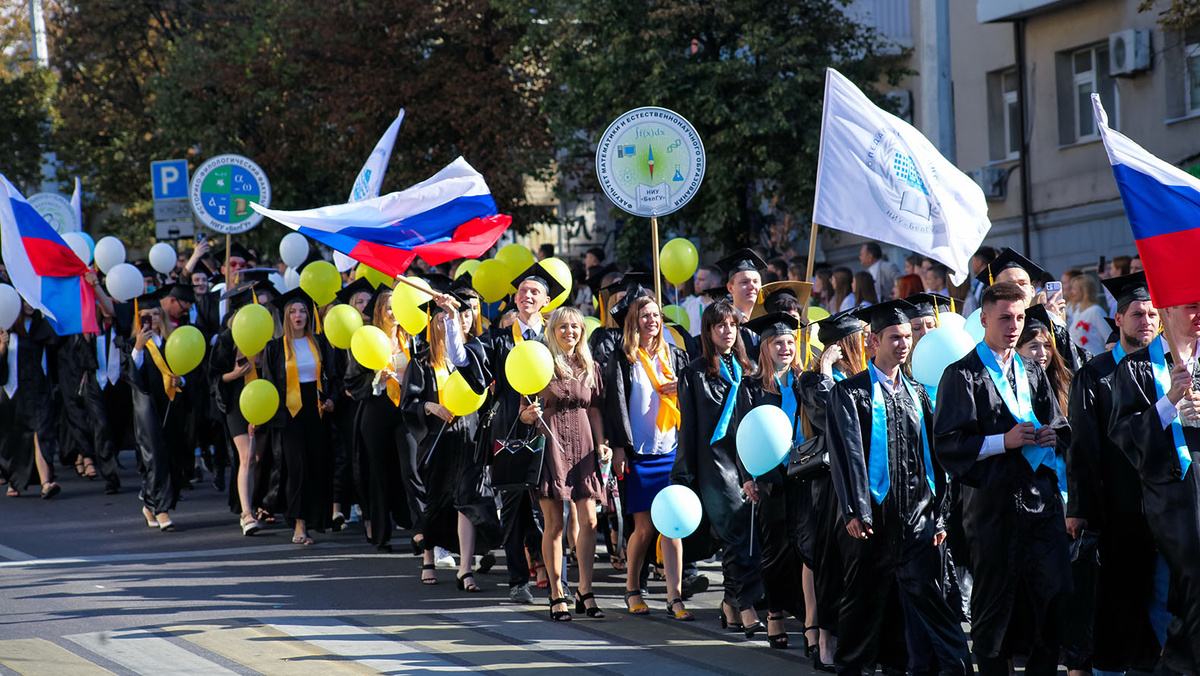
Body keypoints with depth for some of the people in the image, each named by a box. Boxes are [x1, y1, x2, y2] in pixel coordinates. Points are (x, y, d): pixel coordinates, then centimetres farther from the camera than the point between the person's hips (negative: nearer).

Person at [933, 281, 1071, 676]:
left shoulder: (1033, 374, 18)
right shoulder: (963, 376, -1)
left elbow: (1061, 430, 22)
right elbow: (947, 444, -8)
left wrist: (1053, 438, -2)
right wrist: (1004, 441, -17)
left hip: (1041, 498, 5)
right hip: (993, 504, -5)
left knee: (1056, 598, -3)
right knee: (993, 604, 0)